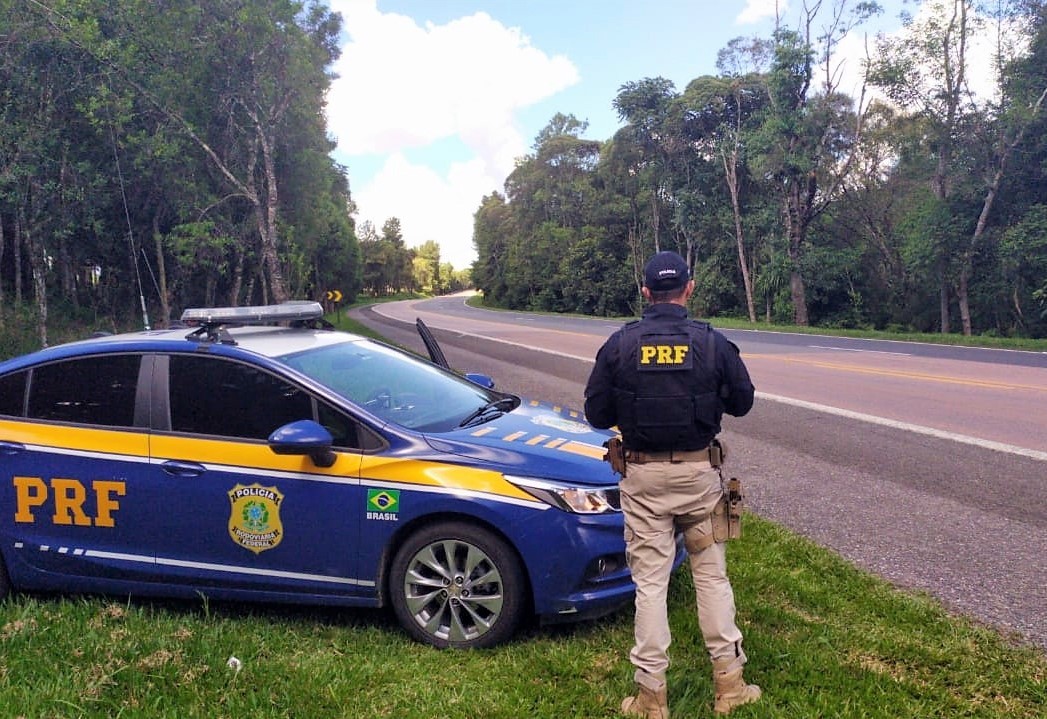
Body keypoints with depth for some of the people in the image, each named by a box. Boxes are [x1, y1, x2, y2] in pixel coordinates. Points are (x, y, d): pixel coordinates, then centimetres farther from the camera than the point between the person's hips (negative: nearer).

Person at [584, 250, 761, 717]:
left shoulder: (619, 345, -7)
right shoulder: (713, 342, -6)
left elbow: (596, 414, -3)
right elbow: (741, 402, 5)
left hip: (643, 476, 0)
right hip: (699, 472, 1)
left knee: (650, 582, 6)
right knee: (711, 574, 14)